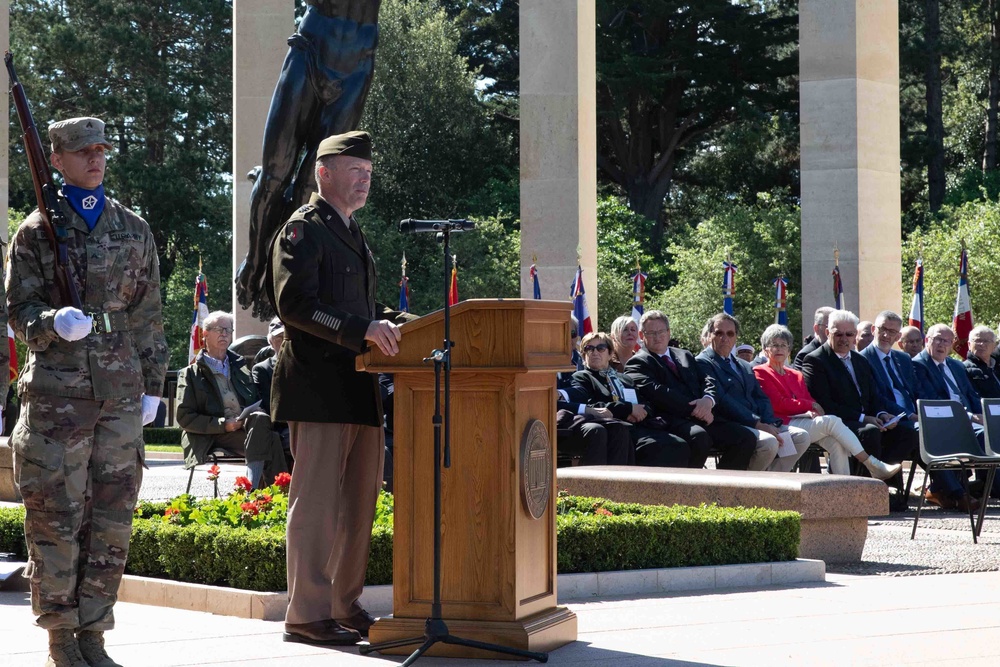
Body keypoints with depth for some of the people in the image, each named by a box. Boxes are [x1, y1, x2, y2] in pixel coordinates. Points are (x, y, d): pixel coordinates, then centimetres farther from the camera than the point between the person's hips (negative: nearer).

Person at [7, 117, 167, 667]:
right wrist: (54, 323, -21)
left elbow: (148, 314, 15)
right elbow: (19, 308, 1)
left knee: (112, 518, 4)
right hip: (57, 389, -3)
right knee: (55, 518, -2)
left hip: (121, 392, 3)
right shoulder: (37, 230, 4)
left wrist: (152, 385, 10)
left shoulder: (133, 229, 13)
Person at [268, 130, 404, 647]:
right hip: (319, 388, -9)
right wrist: (364, 330, -25)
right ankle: (307, 616, -2)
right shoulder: (303, 230, -7)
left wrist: (391, 324, 8)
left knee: (359, 502, 12)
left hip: (359, 387, 9)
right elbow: (295, 303, -18)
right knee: (317, 502, -7)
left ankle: (347, 607, 20)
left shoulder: (352, 235, 23)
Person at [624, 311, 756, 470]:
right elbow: (658, 393, -9)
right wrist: (694, 409, -15)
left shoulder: (685, 356, 29)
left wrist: (707, 400, -6)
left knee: (746, 438, -12)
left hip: (700, 416, 7)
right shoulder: (638, 363, 7)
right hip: (670, 420, -7)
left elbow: (707, 381, 18)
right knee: (699, 436, -38)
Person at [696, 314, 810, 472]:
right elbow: (722, 401, -12)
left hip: (759, 424, 8)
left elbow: (761, 398, 17)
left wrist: (768, 423, -5)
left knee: (801, 437, -9)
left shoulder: (745, 367, 27)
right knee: (769, 442, -32)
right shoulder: (702, 363, -1)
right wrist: (758, 424, -17)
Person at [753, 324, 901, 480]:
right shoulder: (761, 373, 7)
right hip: (784, 425, -7)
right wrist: (810, 405, -4)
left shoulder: (796, 375, 29)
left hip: (804, 420, 7)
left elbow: (810, 400, 15)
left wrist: (813, 412, -10)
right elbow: (777, 403, -6)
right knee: (831, 421, -26)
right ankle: (872, 465, -25)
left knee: (836, 442, -24)